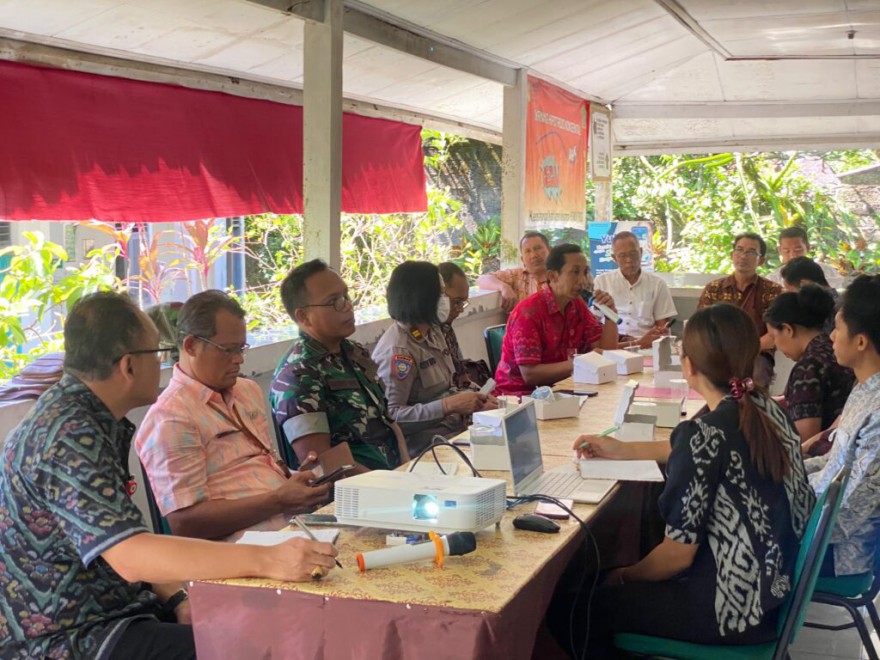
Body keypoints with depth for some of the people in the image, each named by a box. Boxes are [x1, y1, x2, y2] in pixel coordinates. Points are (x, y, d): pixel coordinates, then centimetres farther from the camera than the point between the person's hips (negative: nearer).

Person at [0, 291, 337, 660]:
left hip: (115, 609, 9)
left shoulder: (97, 420, 8)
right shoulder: (68, 436, -23)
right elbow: (129, 556, -33)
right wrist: (266, 561, -37)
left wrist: (177, 600, -1)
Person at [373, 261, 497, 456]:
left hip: (456, 428, 9)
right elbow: (390, 416, -24)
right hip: (425, 446, -9)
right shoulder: (397, 350, -19)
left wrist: (475, 402, 0)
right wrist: (449, 405, -26)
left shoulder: (433, 332, 9)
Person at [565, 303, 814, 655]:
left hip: (735, 603, -8)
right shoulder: (766, 408, 0)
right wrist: (619, 448, 27)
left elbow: (678, 555, -19)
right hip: (777, 579, 8)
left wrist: (625, 576, 1)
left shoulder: (704, 434, -24)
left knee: (591, 605, 10)